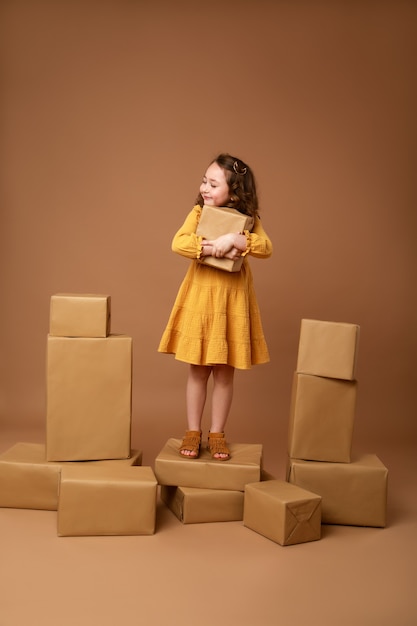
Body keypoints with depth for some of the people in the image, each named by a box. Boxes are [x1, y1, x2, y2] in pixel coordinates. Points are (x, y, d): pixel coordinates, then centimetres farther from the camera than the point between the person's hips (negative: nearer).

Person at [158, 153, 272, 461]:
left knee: (225, 372, 8)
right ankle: (193, 431, 23)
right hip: (199, 299, 0)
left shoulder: (248, 219, -1)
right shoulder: (199, 212, -1)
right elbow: (178, 243, -16)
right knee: (198, 371, 8)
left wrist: (233, 239, -27)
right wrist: (214, 247, -24)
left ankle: (217, 433, 23)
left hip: (232, 301, 0)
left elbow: (266, 247, -16)